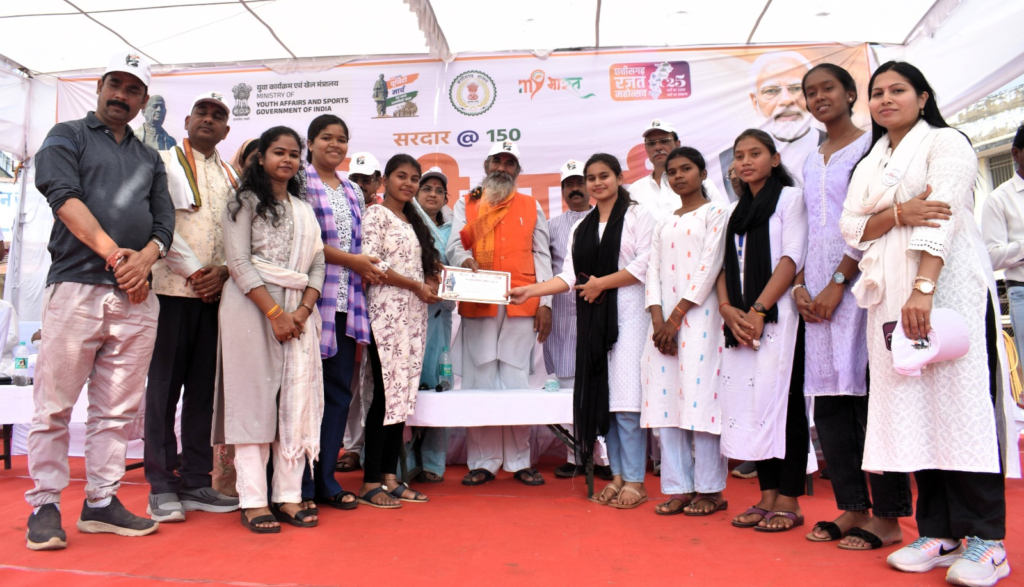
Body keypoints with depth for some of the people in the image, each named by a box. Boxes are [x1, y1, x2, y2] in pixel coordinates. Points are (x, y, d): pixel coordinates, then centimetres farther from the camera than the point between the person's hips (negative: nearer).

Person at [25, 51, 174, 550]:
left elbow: (164, 222, 13)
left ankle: (101, 503, 13)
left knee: (117, 409, 5)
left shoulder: (150, 159, 23)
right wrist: (113, 254, -14)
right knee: (54, 405, 0)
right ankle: (44, 505, 11)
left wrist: (144, 258, -8)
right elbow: (65, 197, -6)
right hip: (77, 286, -3)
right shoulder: (68, 136, 11)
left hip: (137, 296, 4)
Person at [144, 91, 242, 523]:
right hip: (173, 288, -4)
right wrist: (194, 271, -11)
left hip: (215, 292, 4)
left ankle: (196, 482, 12)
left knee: (203, 387, 5)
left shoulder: (231, 177, 18)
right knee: (165, 385, -1)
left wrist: (222, 271, -6)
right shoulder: (166, 163, 6)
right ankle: (161, 486, 5)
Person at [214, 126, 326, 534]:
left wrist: (303, 310, -5)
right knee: (254, 397, -4)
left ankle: (288, 495, 8)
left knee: (297, 399, 1)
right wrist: (274, 312, -14)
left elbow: (317, 266, 12)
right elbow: (239, 261, -8)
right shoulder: (246, 202, 3)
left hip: (298, 312, 5)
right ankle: (253, 500, 1)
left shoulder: (306, 210, 20)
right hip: (252, 307, -5)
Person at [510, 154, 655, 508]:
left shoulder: (637, 216, 2)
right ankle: (617, 475, 15)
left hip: (627, 312, -5)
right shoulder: (580, 228, 18)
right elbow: (570, 276, 10)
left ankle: (634, 481, 0)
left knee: (626, 396, -8)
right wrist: (529, 291, 0)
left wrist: (601, 283, -8)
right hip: (592, 316, 5)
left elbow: (644, 265, -8)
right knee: (602, 395, 5)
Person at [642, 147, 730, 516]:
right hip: (664, 320, 5)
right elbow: (653, 272, 10)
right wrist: (658, 320, -6)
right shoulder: (664, 224, 19)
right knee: (666, 398, 2)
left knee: (699, 397, -7)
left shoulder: (714, 214, 3)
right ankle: (678, 487, 9)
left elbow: (708, 268, -7)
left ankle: (710, 490, 4)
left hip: (698, 317, -5)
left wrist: (676, 318, -13)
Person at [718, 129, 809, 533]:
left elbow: (791, 258, -9)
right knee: (749, 402, 4)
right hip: (741, 319, 6)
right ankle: (767, 496, 12)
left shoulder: (790, 197, 2)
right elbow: (726, 265, 13)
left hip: (778, 315, -6)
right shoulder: (737, 210, 20)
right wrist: (728, 309, -5)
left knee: (782, 401, -5)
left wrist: (758, 310, -17)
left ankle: (788, 501, 3)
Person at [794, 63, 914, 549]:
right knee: (829, 398, 4)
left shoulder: (871, 146, 1)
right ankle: (852, 507, 13)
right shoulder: (811, 162, 20)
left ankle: (888, 517, 3)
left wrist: (838, 281, -14)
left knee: (870, 393, -6)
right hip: (819, 288, 7)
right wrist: (800, 283, 5)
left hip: (861, 281, -6)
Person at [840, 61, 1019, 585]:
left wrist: (923, 289, -24)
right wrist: (898, 213, -11)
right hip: (889, 295, 6)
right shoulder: (869, 164, 21)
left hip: (949, 286, -5)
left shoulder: (946, 143, 3)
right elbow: (851, 229, 8)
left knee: (961, 399, -8)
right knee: (910, 405, 2)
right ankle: (938, 532, 9)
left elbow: (942, 216, -12)